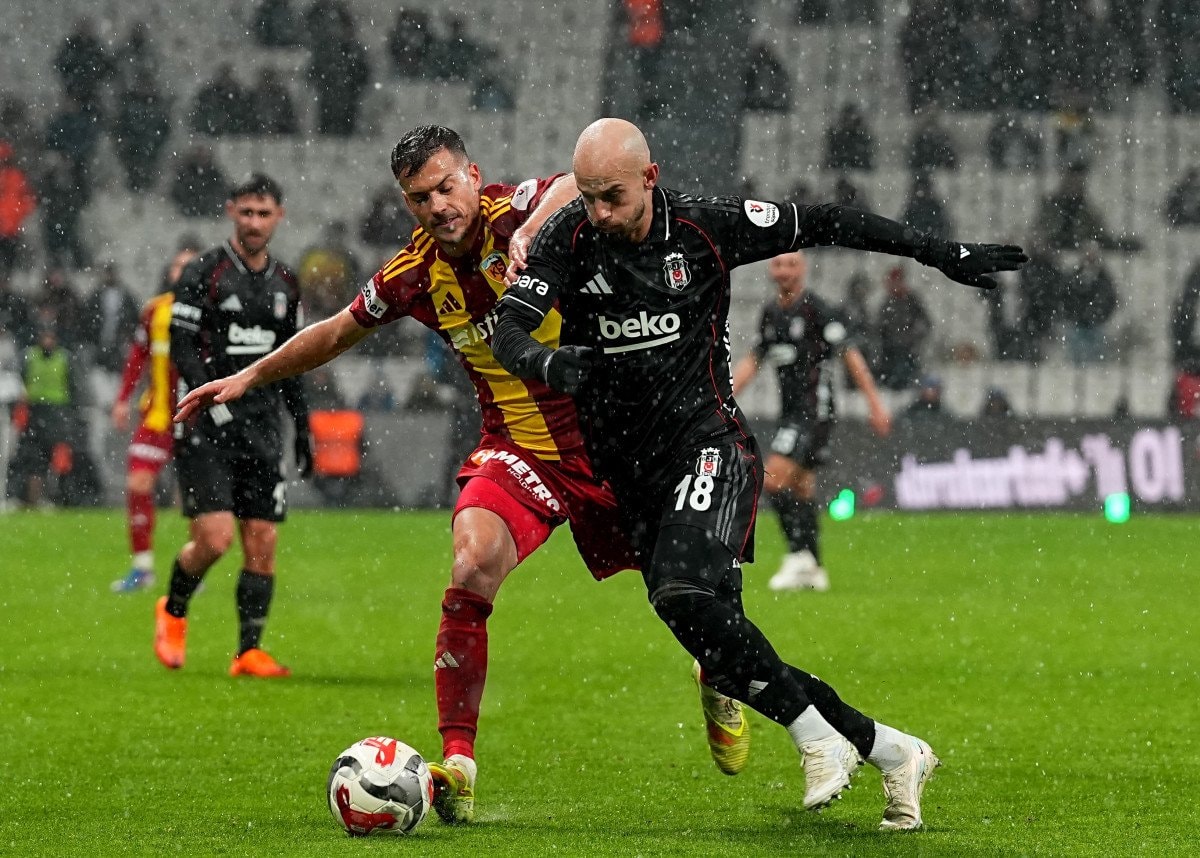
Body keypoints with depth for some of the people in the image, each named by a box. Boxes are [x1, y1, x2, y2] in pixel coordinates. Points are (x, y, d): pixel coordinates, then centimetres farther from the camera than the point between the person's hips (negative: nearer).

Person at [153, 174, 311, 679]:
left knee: (262, 543, -1)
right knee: (214, 537, -15)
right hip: (207, 429, -6)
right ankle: (173, 612, 13)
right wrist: (213, 401, -22)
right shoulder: (203, 275, -5)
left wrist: (303, 428, 18)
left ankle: (249, 651, 6)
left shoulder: (285, 284, 13)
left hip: (262, 429, 6)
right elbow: (181, 347, -10)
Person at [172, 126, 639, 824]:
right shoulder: (416, 274, -2)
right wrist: (248, 378, 20)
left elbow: (579, 184, -35)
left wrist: (531, 231, -51)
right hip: (518, 446, 2)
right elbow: (339, 332, 16)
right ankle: (457, 764, -22)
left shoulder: (514, 211, -13)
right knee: (474, 567, -24)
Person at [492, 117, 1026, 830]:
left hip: (709, 444, -4)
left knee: (683, 596, -30)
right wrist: (549, 365, -38)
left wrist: (942, 254, 5)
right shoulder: (568, 240, -6)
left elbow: (821, 224, 2)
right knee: (726, 656, 0)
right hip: (629, 470, 4)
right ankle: (890, 751, 12)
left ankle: (819, 741, -16)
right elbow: (507, 336, -15)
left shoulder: (704, 227, -8)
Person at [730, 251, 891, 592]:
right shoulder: (771, 313, 12)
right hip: (791, 409, 8)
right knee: (800, 489, 10)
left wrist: (874, 402, -12)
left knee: (774, 480, -17)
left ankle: (799, 555, -10)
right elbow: (753, 361, 20)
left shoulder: (815, 309, -10)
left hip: (814, 407, -8)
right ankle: (813, 571, 15)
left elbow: (850, 354, -10)